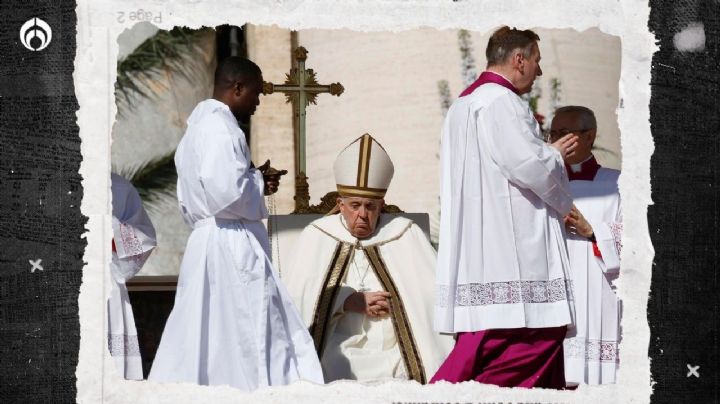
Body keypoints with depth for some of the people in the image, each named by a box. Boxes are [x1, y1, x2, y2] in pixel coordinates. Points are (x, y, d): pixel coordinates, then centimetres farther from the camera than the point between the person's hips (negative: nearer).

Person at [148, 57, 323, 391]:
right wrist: (259, 183, -3)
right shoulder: (220, 127, -12)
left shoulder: (197, 128, 20)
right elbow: (228, 193, -22)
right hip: (232, 247, -10)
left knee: (204, 344, 10)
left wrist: (252, 181, 14)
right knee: (248, 346, -7)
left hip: (206, 246, 10)